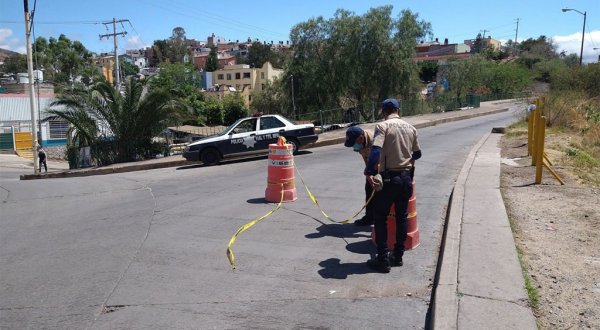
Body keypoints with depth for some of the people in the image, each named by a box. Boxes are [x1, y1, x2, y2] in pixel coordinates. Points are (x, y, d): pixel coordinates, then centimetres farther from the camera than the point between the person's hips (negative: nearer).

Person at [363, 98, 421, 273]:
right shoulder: (410, 128, 8)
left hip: (389, 178, -5)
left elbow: (376, 150, -25)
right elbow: (417, 153, 18)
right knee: (401, 217, 16)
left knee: (380, 217, 6)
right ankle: (398, 256, 23)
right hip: (406, 178, 6)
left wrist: (369, 172, -25)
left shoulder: (383, 126, -9)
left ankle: (383, 260, 7)